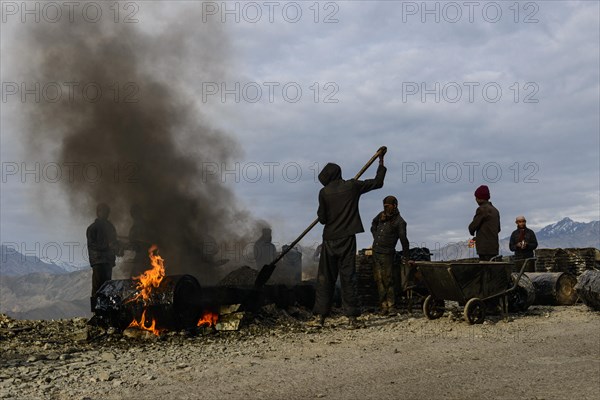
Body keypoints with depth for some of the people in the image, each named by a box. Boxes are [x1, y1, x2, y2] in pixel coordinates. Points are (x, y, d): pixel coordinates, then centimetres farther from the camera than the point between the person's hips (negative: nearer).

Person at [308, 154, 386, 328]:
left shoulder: (324, 192, -3)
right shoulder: (352, 186, 0)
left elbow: (322, 218, 0)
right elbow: (378, 182, 10)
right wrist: (381, 164, 23)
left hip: (330, 240, -1)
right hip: (348, 238, 1)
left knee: (325, 278, 4)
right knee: (348, 277, 3)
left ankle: (319, 316, 1)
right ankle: (352, 317, 0)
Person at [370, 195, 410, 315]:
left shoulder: (399, 222, -10)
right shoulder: (382, 215, 9)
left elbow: (404, 240, -10)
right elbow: (374, 224, 30)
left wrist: (405, 257, -8)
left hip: (386, 254, -7)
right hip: (376, 251, 7)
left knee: (388, 280, -6)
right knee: (379, 280, 7)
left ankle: (391, 306, 1)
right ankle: (384, 305, 12)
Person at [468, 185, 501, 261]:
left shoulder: (482, 209, -11)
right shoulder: (495, 210, 16)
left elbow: (472, 226, -12)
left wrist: (472, 233, 13)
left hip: (485, 248, -9)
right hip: (494, 247, 9)